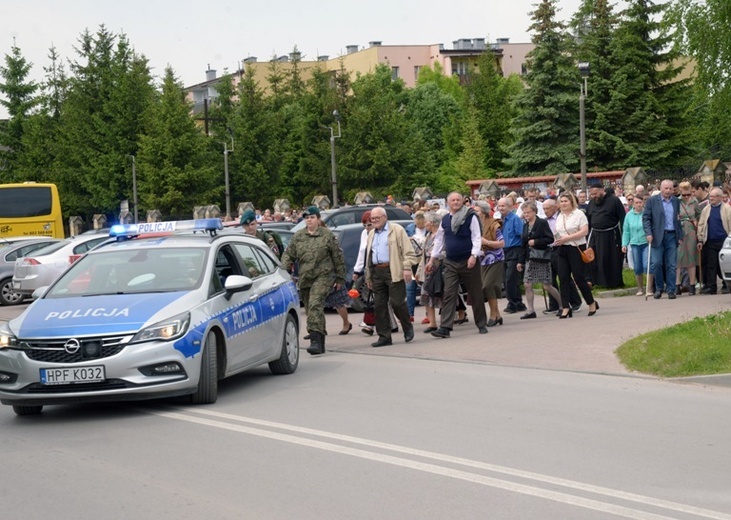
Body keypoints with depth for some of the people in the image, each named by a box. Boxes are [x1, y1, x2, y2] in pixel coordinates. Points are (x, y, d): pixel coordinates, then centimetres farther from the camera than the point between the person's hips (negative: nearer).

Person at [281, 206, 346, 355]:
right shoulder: (297, 237, 11)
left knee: (315, 305, -22)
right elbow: (288, 255, 11)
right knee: (310, 310, 10)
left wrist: (340, 278, 6)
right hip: (304, 279, 5)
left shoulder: (328, 235, 2)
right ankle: (320, 344, 23)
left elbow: (338, 257, 6)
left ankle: (316, 341, -29)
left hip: (323, 277, -5)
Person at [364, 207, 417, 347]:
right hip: (377, 272, 6)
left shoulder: (397, 230, 2)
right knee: (379, 305, 2)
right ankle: (384, 337, 7)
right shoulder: (372, 234, 21)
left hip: (393, 271, -6)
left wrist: (407, 267, -15)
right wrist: (368, 277, 18)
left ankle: (408, 328, 15)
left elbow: (408, 251, -4)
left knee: (397, 302, -8)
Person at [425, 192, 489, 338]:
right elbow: (439, 240, 17)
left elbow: (477, 237, -8)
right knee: (448, 295, -4)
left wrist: (474, 256, -19)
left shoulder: (471, 217, -5)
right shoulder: (445, 220, 10)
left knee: (475, 294, 5)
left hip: (468, 261, -4)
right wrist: (432, 259, 15)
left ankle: (481, 324, 18)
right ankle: (445, 327, -8)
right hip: (450, 263, 4)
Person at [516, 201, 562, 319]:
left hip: (541, 258, -7)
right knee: (527, 284, -2)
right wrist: (521, 261, 14)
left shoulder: (542, 223, -7)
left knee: (546, 285, -4)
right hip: (530, 259, 7)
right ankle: (530, 311, 2)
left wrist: (535, 242, -18)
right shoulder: (526, 226, 12)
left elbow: (550, 239, -14)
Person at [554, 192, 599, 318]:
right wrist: (556, 240, 5)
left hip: (576, 248, -7)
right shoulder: (560, 216, 14)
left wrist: (567, 238, -19)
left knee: (579, 277, -5)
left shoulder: (579, 214, -7)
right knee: (563, 278, 0)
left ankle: (592, 303, 12)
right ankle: (566, 307, 2)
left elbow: (584, 231, -15)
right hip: (562, 250, 7)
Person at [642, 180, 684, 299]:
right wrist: (648, 233, -11)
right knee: (656, 263, -4)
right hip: (657, 237, -2)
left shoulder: (676, 201, 11)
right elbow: (646, 218, 0)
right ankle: (659, 288, 11)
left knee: (671, 265, 1)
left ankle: (671, 290, 6)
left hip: (672, 236, 2)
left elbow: (678, 219, 13)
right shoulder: (652, 200, 2)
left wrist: (680, 236, 8)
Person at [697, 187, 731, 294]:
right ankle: (710, 286, 1)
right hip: (710, 242, 3)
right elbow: (701, 225, 12)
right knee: (711, 265, 0)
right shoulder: (706, 209, 12)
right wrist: (700, 240, 6)